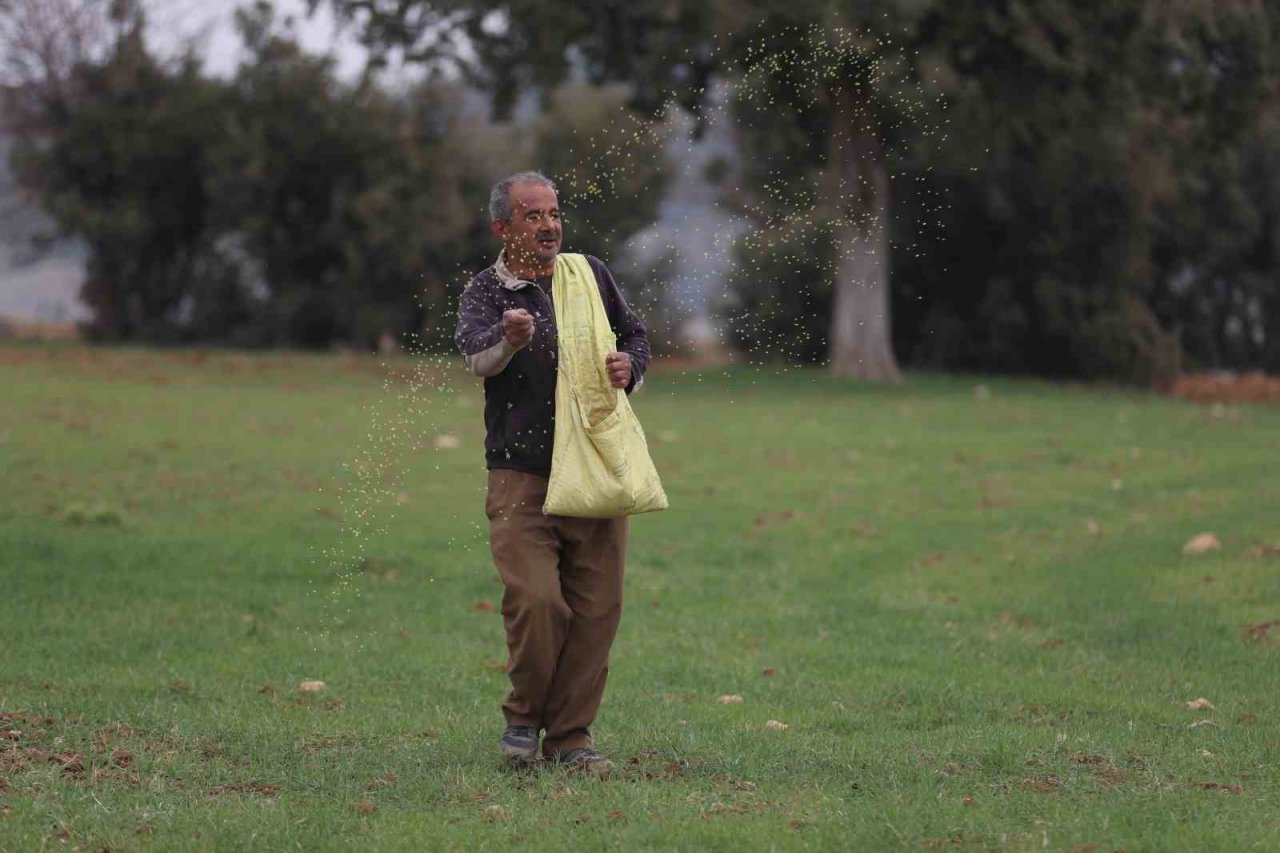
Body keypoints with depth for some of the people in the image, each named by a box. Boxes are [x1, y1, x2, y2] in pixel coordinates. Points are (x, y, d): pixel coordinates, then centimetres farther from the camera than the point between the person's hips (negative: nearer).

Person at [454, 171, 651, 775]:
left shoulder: (591, 274, 12)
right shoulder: (484, 293, 0)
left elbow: (635, 336, 24)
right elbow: (477, 356, -21)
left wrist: (629, 366, 1)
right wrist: (509, 339, -44)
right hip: (521, 477, -4)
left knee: (596, 609, 0)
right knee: (537, 600, -16)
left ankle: (571, 735, 12)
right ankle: (524, 718, 7)